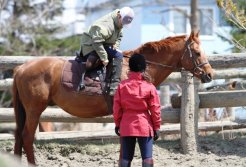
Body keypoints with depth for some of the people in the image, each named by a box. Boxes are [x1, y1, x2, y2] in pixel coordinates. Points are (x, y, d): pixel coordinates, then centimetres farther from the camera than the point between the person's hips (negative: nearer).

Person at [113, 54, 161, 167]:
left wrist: (117, 124, 12)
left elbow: (117, 108, 1)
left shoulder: (122, 86, -2)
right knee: (147, 157, -2)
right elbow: (155, 109, -5)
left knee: (125, 157, 7)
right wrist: (156, 127, 3)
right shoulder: (149, 87, -8)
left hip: (126, 127, 2)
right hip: (145, 126, -2)